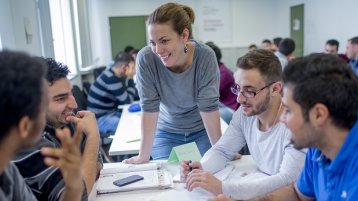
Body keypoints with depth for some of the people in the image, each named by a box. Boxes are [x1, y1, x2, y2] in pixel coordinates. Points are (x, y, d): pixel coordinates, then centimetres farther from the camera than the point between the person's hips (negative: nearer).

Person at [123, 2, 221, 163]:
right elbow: (149, 107, -22)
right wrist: (144, 155, -19)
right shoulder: (145, 58, -25)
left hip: (202, 130, 0)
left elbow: (208, 106, -22)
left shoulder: (205, 56, -25)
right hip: (167, 132, 0)